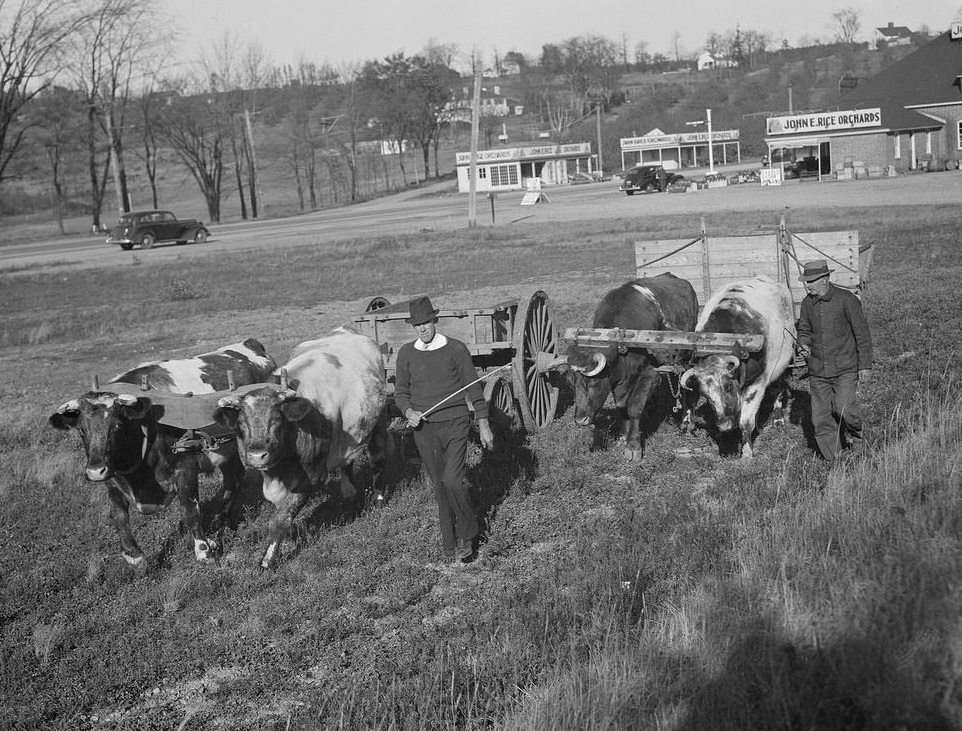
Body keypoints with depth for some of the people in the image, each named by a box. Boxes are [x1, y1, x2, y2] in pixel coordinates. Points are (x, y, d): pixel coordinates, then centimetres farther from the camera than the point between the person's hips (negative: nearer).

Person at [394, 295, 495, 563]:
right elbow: (400, 391, 12)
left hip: (455, 424, -3)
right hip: (424, 429, 3)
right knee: (439, 486, 9)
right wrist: (408, 412, -9)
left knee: (452, 480, -16)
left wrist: (484, 425, 0)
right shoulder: (406, 353, 5)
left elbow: (474, 388, 1)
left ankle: (468, 536, 5)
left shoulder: (456, 349, -3)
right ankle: (450, 544, 20)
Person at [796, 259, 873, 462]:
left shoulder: (846, 300, -8)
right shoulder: (807, 303, 5)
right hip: (817, 371, 5)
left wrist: (865, 366, -5)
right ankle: (834, 462, 16)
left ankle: (854, 436, 14)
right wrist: (803, 345, -4)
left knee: (844, 409, -19)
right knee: (821, 418, 2)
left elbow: (862, 334, -4)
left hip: (845, 369, -4)